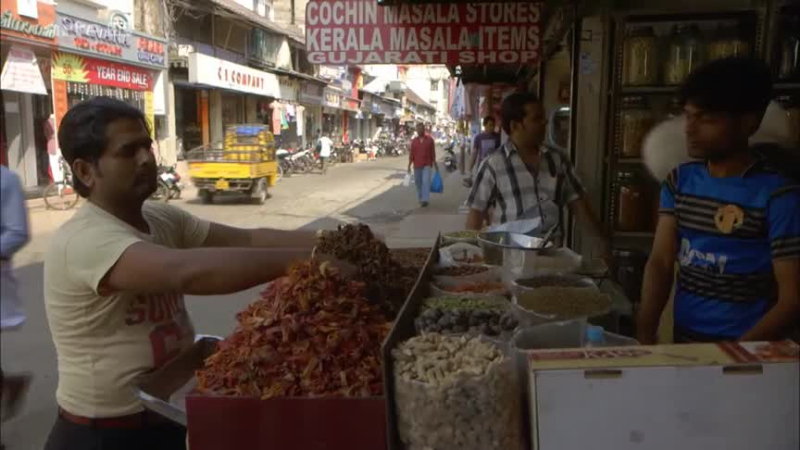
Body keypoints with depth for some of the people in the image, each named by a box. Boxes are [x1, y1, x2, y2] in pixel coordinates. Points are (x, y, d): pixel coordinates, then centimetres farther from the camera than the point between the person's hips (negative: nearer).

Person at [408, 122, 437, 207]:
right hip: (417, 165, 3)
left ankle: (425, 200, -19)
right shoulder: (414, 141, 4)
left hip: (427, 165, -3)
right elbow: (411, 153, 3)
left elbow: (433, 152, 3)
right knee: (418, 182, 8)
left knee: (426, 181, -15)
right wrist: (409, 165, -1)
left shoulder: (430, 139, -1)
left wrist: (435, 164, 5)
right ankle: (421, 198, 24)